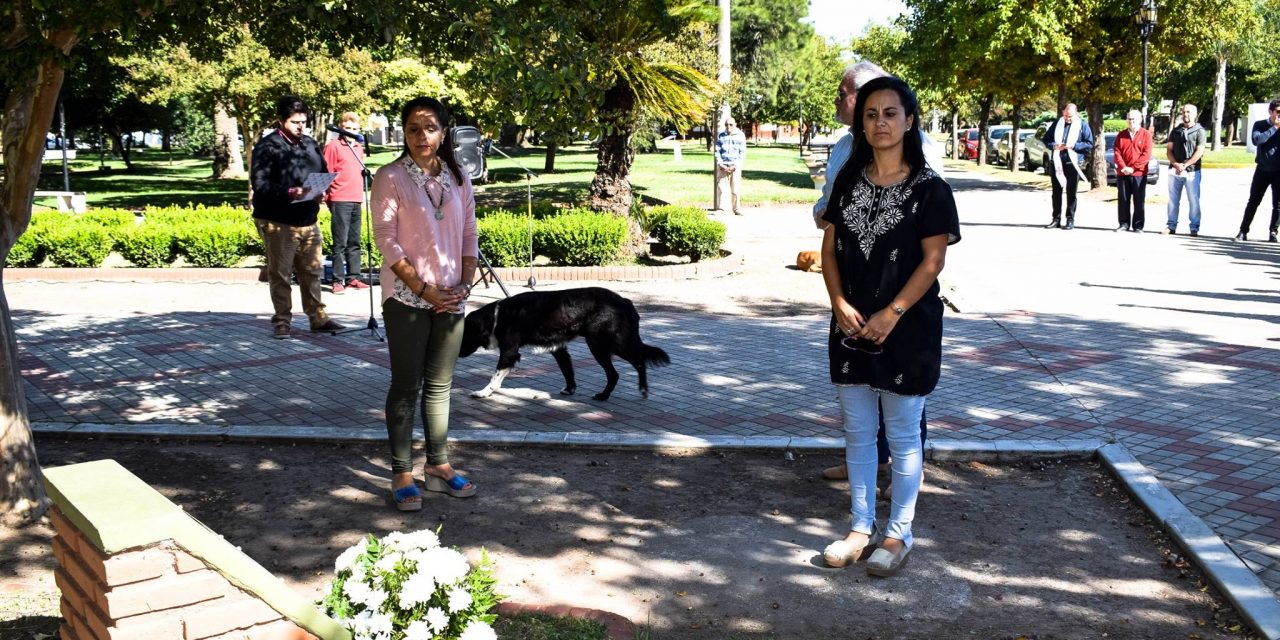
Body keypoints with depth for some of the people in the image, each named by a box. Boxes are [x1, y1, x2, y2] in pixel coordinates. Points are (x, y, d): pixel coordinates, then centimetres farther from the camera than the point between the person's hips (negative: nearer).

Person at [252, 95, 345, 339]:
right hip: (278, 221, -5)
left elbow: (324, 173, 20)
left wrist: (322, 191, -3)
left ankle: (317, 316, 19)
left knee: (312, 271, 10)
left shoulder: (310, 144, 13)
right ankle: (282, 320, 12)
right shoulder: (267, 146, -6)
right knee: (280, 273, 3)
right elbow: (260, 184, -14)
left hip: (308, 220, 6)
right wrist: (289, 193, -26)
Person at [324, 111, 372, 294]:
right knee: (340, 243, -6)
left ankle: (353, 277, 17)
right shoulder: (334, 146, -3)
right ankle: (338, 281, -2)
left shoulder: (358, 147, 17)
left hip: (356, 200, 7)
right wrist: (328, 197, -9)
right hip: (340, 201, -7)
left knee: (354, 242, 10)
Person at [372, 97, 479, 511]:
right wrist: (424, 288, -14)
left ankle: (438, 466, 22)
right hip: (406, 298, -4)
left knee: (440, 385, 11)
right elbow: (386, 241, -10)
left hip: (451, 298, 4)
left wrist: (466, 283, -4)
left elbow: (469, 235, 10)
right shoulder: (390, 178, -7)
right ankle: (401, 475, 9)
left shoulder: (458, 178, 7)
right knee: (406, 385, 0)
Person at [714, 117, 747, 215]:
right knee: (720, 187, -4)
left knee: (735, 188, -3)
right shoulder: (721, 136, 8)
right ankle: (719, 208, 1)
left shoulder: (740, 136, 4)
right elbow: (717, 151, 7)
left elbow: (742, 153, 1)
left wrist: (735, 166, -8)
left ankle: (736, 209, 6)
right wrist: (721, 164, -7)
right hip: (722, 166, 1)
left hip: (735, 166, -1)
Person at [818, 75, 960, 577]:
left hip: (906, 329, -5)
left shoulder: (929, 189, -8)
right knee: (857, 431, 13)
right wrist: (840, 304, -8)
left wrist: (891, 314, -17)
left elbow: (933, 261, -11)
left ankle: (899, 534, 19)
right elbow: (830, 248, 6)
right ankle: (862, 526, 26)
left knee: (902, 436, 6)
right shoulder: (848, 181, 7)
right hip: (851, 326, 5)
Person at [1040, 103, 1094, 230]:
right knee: (1056, 192, 8)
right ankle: (1056, 219, 15)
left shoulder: (1082, 125, -1)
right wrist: (1054, 145, -10)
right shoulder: (1057, 123, 8)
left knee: (1071, 193, 2)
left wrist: (1073, 146, -16)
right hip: (1057, 163, 4)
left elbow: (1089, 144, -4)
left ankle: (1070, 220, 7)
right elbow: (1046, 139, 11)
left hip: (1073, 163, -4)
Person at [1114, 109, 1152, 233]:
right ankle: (1124, 224, 13)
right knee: (1123, 200, 5)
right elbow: (1117, 152, 3)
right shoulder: (1121, 135, 10)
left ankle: (1138, 226, 5)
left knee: (1139, 201, 0)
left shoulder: (1146, 135, 0)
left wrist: (1133, 168, -14)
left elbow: (1146, 154, -7)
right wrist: (1123, 167, -11)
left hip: (1139, 173, -3)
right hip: (1122, 173, 3)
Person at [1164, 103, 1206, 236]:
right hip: (1174, 170, 4)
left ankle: (1194, 228, 1)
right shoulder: (1175, 131, 14)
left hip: (1192, 171, -4)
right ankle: (1171, 226, 12)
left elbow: (1199, 152, -7)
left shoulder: (1199, 131, 2)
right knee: (1173, 199, 6)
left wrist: (1184, 165, -14)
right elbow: (1169, 150, 7)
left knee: (1194, 200, -3)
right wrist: (1176, 164, -10)